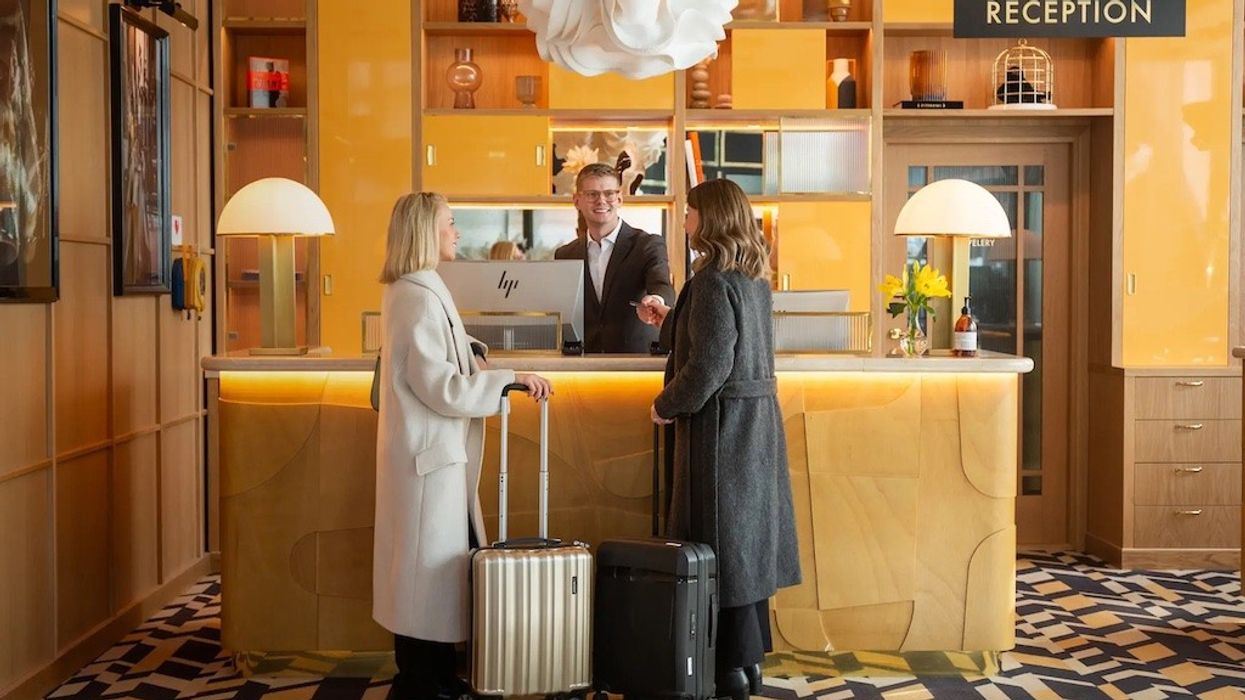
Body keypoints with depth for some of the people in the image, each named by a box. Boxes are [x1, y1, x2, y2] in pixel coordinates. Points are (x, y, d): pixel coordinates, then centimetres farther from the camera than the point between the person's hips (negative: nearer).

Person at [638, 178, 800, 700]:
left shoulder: (713, 280, -17)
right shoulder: (755, 279, 11)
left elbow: (709, 367, -22)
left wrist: (665, 406, -8)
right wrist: (669, 322, 24)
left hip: (721, 424, -9)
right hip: (758, 421, 9)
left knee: (722, 541, 0)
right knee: (747, 538, 14)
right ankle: (748, 657, 24)